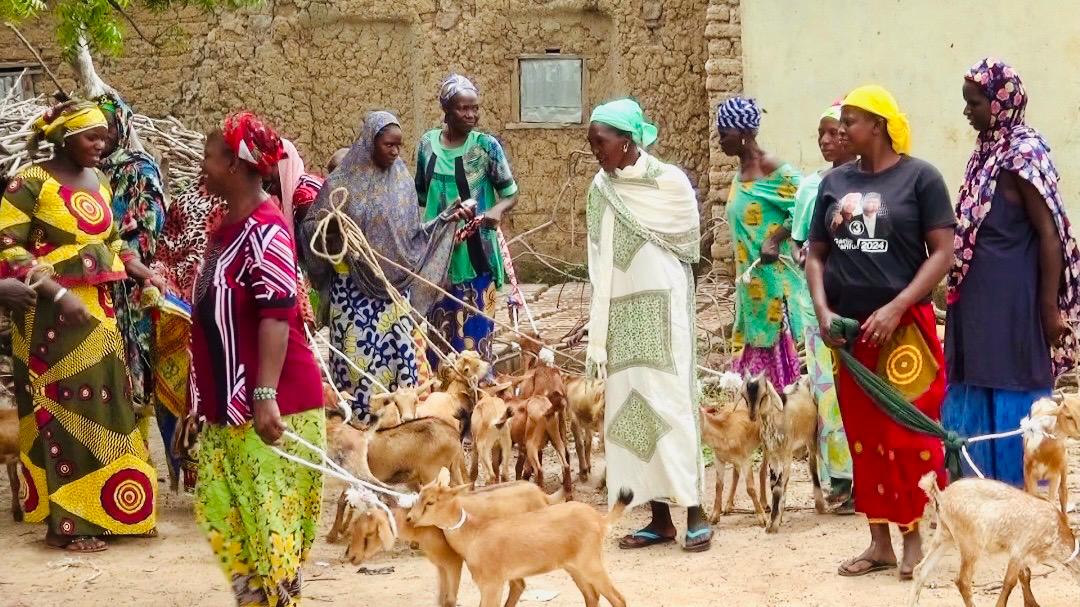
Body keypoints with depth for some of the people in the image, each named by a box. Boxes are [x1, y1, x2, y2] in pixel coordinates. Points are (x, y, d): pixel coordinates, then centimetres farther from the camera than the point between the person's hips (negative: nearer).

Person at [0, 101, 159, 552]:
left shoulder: (99, 182, 12)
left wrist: (141, 270, 7)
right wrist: (59, 294, -21)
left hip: (99, 308, 7)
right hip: (51, 313, -7)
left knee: (104, 405, 8)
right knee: (63, 409, -3)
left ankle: (103, 511, 17)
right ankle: (66, 522, 4)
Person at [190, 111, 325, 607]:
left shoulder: (264, 228, -16)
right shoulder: (226, 226, 13)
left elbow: (277, 313, -24)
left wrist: (266, 395, -30)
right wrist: (202, 398, 23)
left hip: (269, 405, -10)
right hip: (229, 403, 10)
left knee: (271, 516, -4)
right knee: (224, 513, 12)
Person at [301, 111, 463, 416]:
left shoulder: (403, 180, 7)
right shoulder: (342, 182, -6)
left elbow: (412, 234, 12)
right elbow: (309, 227, -4)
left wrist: (446, 220, 3)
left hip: (395, 286, 4)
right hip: (354, 287, -4)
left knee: (400, 353, 2)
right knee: (358, 354, -3)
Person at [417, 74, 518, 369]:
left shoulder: (486, 146, -6)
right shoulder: (428, 143, 3)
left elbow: (511, 193, -3)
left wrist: (497, 210, -23)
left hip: (475, 252, -3)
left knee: (474, 328, -2)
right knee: (437, 327, 10)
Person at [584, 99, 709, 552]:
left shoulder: (669, 182, -6)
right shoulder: (600, 190, 7)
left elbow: (688, 243, 6)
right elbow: (599, 266, 9)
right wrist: (598, 335, 7)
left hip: (662, 307, -5)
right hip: (619, 311, 5)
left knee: (670, 403, -8)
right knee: (628, 408, 3)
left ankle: (694, 512, -2)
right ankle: (660, 518, 8)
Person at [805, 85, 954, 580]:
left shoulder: (919, 177, -4)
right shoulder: (835, 182, 9)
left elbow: (943, 252, -8)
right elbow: (816, 254, 13)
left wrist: (896, 307, -17)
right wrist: (822, 310, -4)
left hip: (904, 327, -5)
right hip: (848, 330, 5)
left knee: (909, 435, -4)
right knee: (864, 438, 8)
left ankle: (914, 539, 8)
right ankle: (879, 543, 16)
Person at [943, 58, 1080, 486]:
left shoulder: (1023, 155, -13)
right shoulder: (989, 153, 11)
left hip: (1012, 305, -9)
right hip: (980, 304, 9)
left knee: (1010, 402, -1)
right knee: (979, 400, 12)